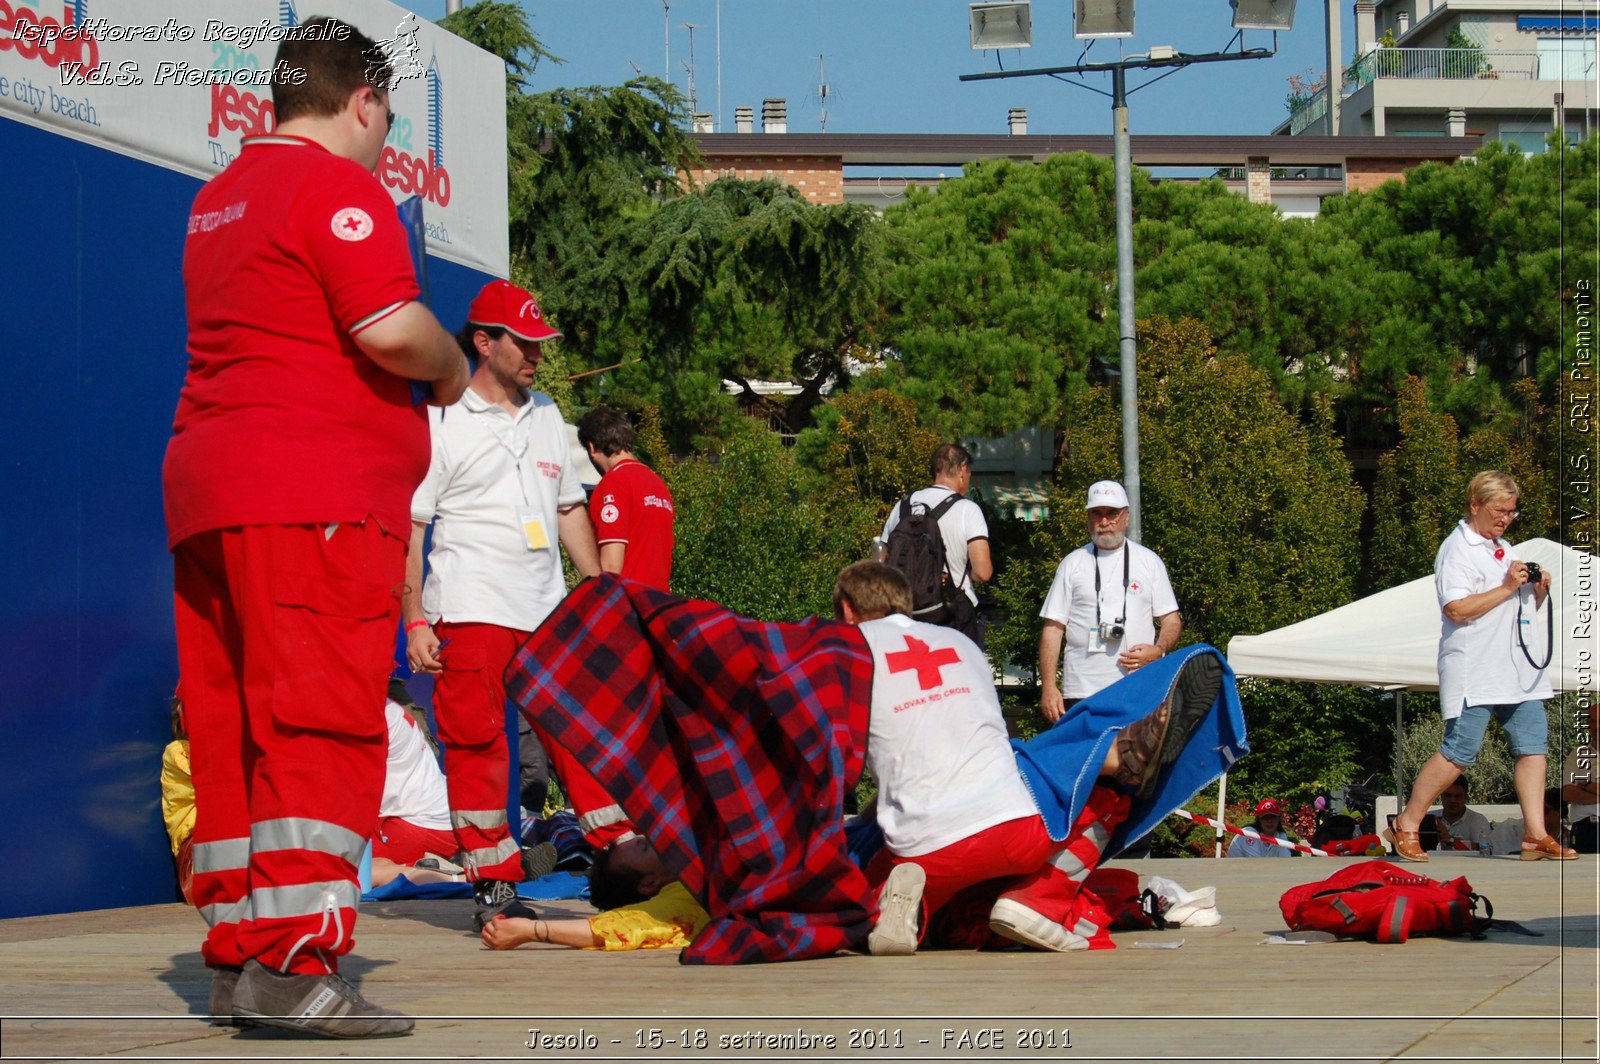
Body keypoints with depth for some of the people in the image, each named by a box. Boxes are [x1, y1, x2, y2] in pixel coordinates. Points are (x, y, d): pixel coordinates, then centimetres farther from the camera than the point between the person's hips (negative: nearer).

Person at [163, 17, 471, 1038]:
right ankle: (295, 960, -18)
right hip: (313, 491, -9)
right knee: (321, 724, -11)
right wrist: (449, 370, 3)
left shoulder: (219, 199, 23)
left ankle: (237, 955, 11)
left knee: (230, 729, 8)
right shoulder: (338, 188, -6)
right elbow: (393, 330, -17)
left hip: (208, 491, 9)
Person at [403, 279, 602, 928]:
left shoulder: (547, 416, 17)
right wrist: (414, 620, -11)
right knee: (476, 743, -6)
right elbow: (408, 525, -4)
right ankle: (493, 886, 0)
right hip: (471, 610, -5)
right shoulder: (440, 423, -2)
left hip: (549, 612, 5)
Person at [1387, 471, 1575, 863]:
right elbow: (1457, 609, -18)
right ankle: (1406, 825, 1)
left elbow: (1524, 607, 30)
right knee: (1461, 750, -10)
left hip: (1519, 667, 8)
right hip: (1474, 670, -8)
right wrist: (1507, 588, -18)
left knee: (1533, 745, 0)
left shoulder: (1505, 549, 22)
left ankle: (1535, 835, 1)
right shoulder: (1457, 549, -6)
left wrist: (1539, 590, 9)